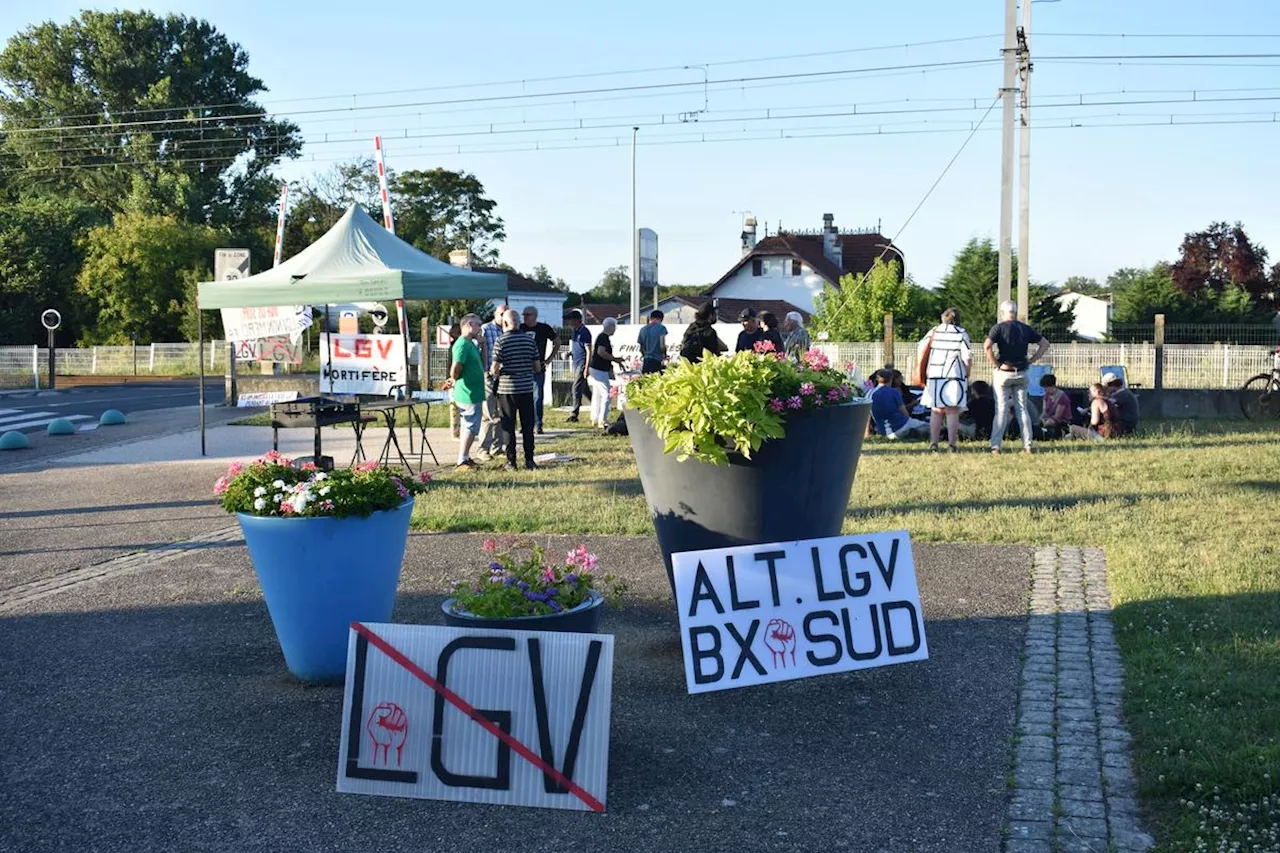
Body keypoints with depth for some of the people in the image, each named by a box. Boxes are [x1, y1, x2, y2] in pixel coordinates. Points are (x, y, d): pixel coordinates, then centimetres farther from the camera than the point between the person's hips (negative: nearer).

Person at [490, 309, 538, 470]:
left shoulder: (501, 341, -9)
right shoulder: (529, 339, 2)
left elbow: (495, 369, -11)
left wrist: (494, 372, 11)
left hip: (506, 389, -3)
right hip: (527, 388, 3)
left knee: (509, 427, 5)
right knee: (528, 426, 9)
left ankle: (511, 461, 6)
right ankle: (529, 460, 10)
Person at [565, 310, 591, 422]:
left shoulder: (584, 332, -13)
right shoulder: (573, 331, 13)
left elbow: (588, 351, -16)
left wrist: (586, 368, -19)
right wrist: (570, 353, 10)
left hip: (582, 363, -9)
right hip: (575, 363, 9)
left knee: (577, 388, -10)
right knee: (584, 388, 14)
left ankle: (574, 414, -8)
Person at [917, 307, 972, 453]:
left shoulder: (934, 331, 8)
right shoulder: (961, 334, 1)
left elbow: (921, 349, 3)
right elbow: (967, 357, -5)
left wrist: (922, 372, 11)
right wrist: (967, 373, 8)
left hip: (934, 376, 3)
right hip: (954, 376, -3)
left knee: (936, 411, 10)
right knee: (952, 412, 0)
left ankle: (933, 443, 7)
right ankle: (952, 444, -3)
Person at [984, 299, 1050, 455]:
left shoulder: (999, 327, -7)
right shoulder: (1026, 329, 6)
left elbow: (987, 346, -22)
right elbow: (1045, 344, 9)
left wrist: (995, 363, -12)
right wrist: (1031, 360, 6)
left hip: (1003, 373, -3)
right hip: (1021, 374, 3)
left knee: (1001, 409, -1)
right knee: (1022, 409, 9)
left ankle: (995, 446, -4)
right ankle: (1027, 445, 7)